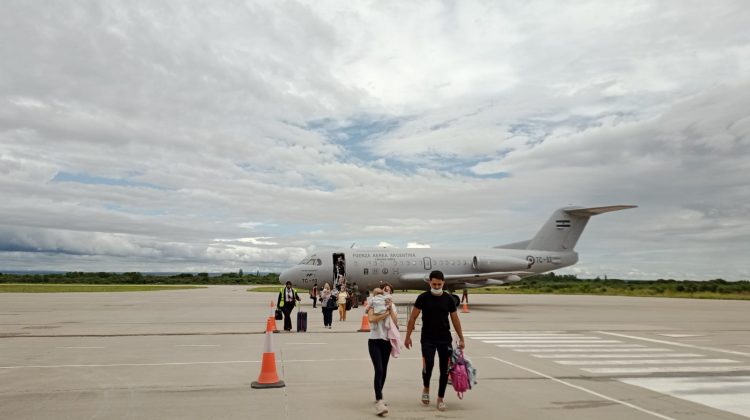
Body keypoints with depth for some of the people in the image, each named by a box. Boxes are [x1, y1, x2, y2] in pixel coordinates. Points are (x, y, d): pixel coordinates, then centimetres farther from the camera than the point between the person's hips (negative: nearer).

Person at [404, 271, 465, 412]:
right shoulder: (423, 298, -5)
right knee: (428, 365, -13)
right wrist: (408, 336, -4)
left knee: (444, 369, 3)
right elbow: (413, 318, -1)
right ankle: (426, 388, 17)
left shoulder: (448, 299, 1)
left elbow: (455, 319, 8)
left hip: (445, 339, 2)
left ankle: (440, 399, 18)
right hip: (427, 339, -2)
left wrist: (461, 339, 7)